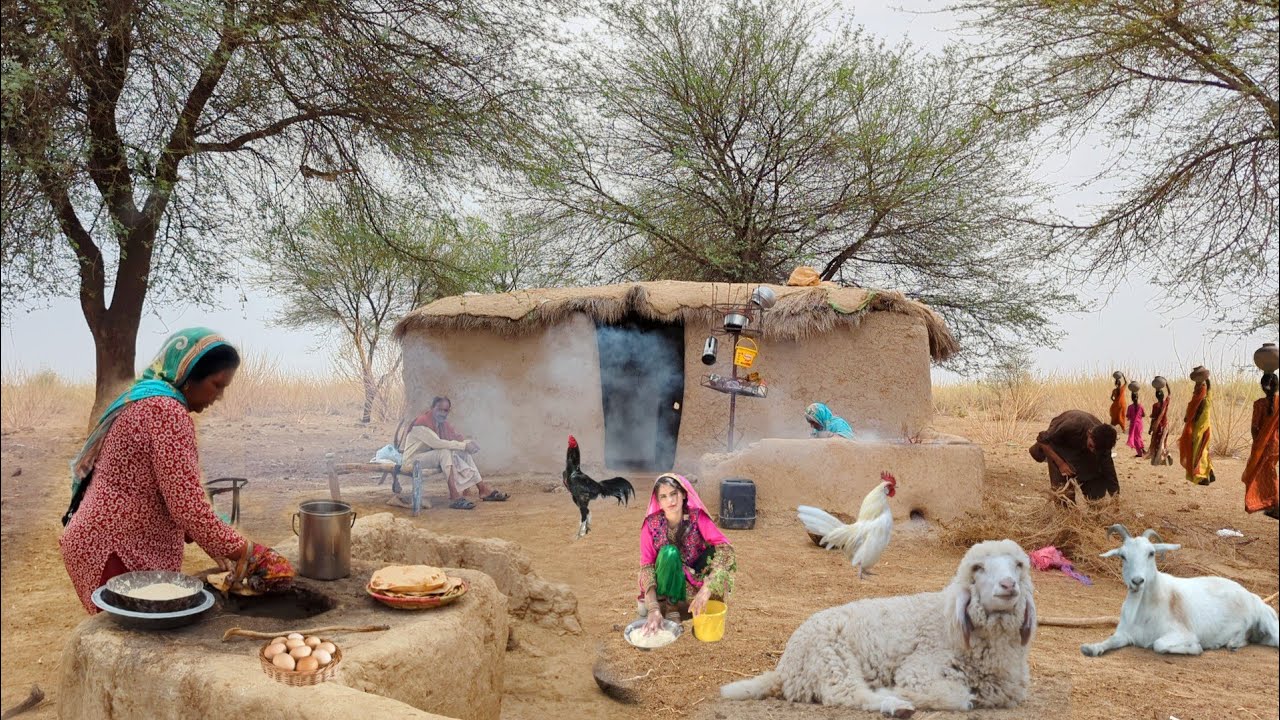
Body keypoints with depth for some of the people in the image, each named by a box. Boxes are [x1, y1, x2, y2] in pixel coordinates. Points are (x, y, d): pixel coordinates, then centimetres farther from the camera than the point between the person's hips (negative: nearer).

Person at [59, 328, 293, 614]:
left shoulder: (142, 400, 14)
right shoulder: (167, 411, -18)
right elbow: (188, 507, -23)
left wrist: (216, 547, 10)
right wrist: (248, 553, -14)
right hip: (117, 555, -10)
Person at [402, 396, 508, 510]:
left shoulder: (442, 422, 5)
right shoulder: (422, 422, -22)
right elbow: (437, 443, -31)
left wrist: (468, 442, -16)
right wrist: (463, 445, -28)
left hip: (434, 457, 9)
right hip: (415, 459, -9)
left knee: (464, 453, -5)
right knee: (445, 452, -33)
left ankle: (483, 489, -9)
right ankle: (455, 497, -40)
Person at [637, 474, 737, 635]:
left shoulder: (697, 517, -19)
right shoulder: (651, 524, -18)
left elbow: (725, 547, -30)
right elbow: (646, 566, -20)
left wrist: (706, 589, -42)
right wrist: (654, 609, -35)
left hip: (694, 580, 1)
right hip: (666, 583, -1)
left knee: (716, 551, -27)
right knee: (669, 552, -32)